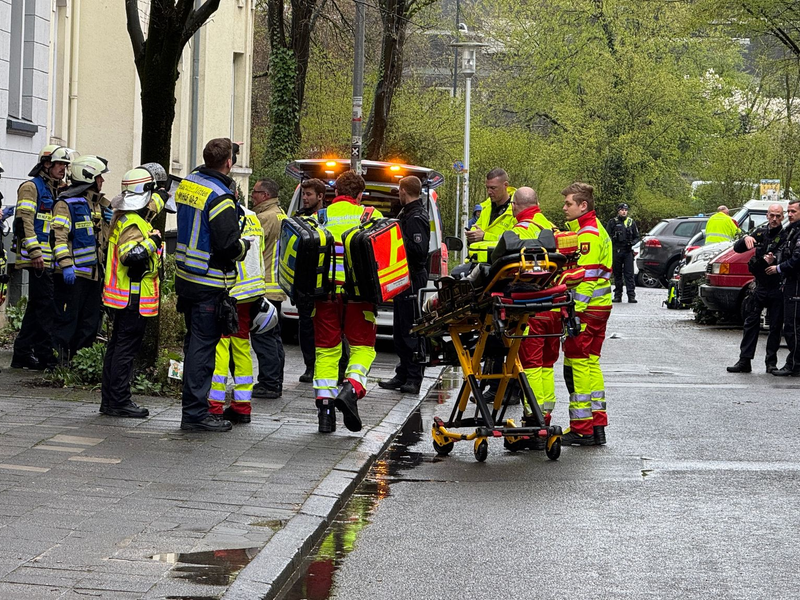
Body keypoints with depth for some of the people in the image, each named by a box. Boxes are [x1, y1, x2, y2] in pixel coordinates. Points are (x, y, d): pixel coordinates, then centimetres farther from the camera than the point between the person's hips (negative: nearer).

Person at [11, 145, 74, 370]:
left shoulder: (56, 190, 22)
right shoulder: (32, 187, -5)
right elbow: (25, 221, -14)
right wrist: (35, 251, -21)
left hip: (49, 259, 9)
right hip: (37, 258, -9)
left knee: (37, 306, 10)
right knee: (45, 307, -10)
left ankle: (22, 354, 14)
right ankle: (44, 356, -9)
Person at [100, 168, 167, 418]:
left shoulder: (125, 217, 13)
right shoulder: (133, 224, -19)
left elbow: (149, 205, 34)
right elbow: (130, 255, -32)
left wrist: (161, 195, 44)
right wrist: (151, 241, -25)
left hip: (123, 297, 10)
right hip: (134, 297, -10)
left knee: (118, 346, 13)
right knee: (126, 348, -7)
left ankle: (109, 400, 18)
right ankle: (119, 402, -6)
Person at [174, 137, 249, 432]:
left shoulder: (187, 184, 8)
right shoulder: (219, 196, -19)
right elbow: (228, 245, -23)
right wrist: (244, 245, -2)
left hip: (185, 276, 9)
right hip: (209, 284, -9)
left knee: (195, 341, 17)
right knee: (203, 345, -4)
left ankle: (194, 406, 24)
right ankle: (195, 413, -2)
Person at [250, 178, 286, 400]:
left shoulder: (265, 217, -15)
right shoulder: (281, 215, 17)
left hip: (264, 287, -10)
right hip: (277, 287, 10)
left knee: (262, 336, -8)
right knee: (273, 335, 15)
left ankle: (269, 384, -9)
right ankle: (275, 383, 20)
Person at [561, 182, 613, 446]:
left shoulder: (588, 234, -15)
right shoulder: (593, 230, 18)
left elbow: (586, 277, -21)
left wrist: (574, 312, -22)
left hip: (587, 309, -10)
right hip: (599, 307, 10)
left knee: (577, 364, -5)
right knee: (590, 363, 14)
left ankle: (581, 429, -3)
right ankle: (597, 426, 17)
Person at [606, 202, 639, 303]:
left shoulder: (631, 222, 12)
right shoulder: (613, 222, 8)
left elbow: (636, 237, 16)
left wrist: (632, 243, -5)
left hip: (628, 251, 0)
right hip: (616, 252, 0)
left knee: (629, 274, -7)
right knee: (617, 274, 6)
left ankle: (631, 296, -9)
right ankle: (618, 295, 12)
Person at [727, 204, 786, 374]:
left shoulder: (786, 236, -5)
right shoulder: (760, 233, 9)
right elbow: (737, 249, 11)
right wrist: (746, 239, -9)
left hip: (777, 288, -4)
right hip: (760, 286, 4)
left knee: (775, 326, 3)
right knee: (751, 323, 2)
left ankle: (771, 362, 11)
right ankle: (744, 361, 4)